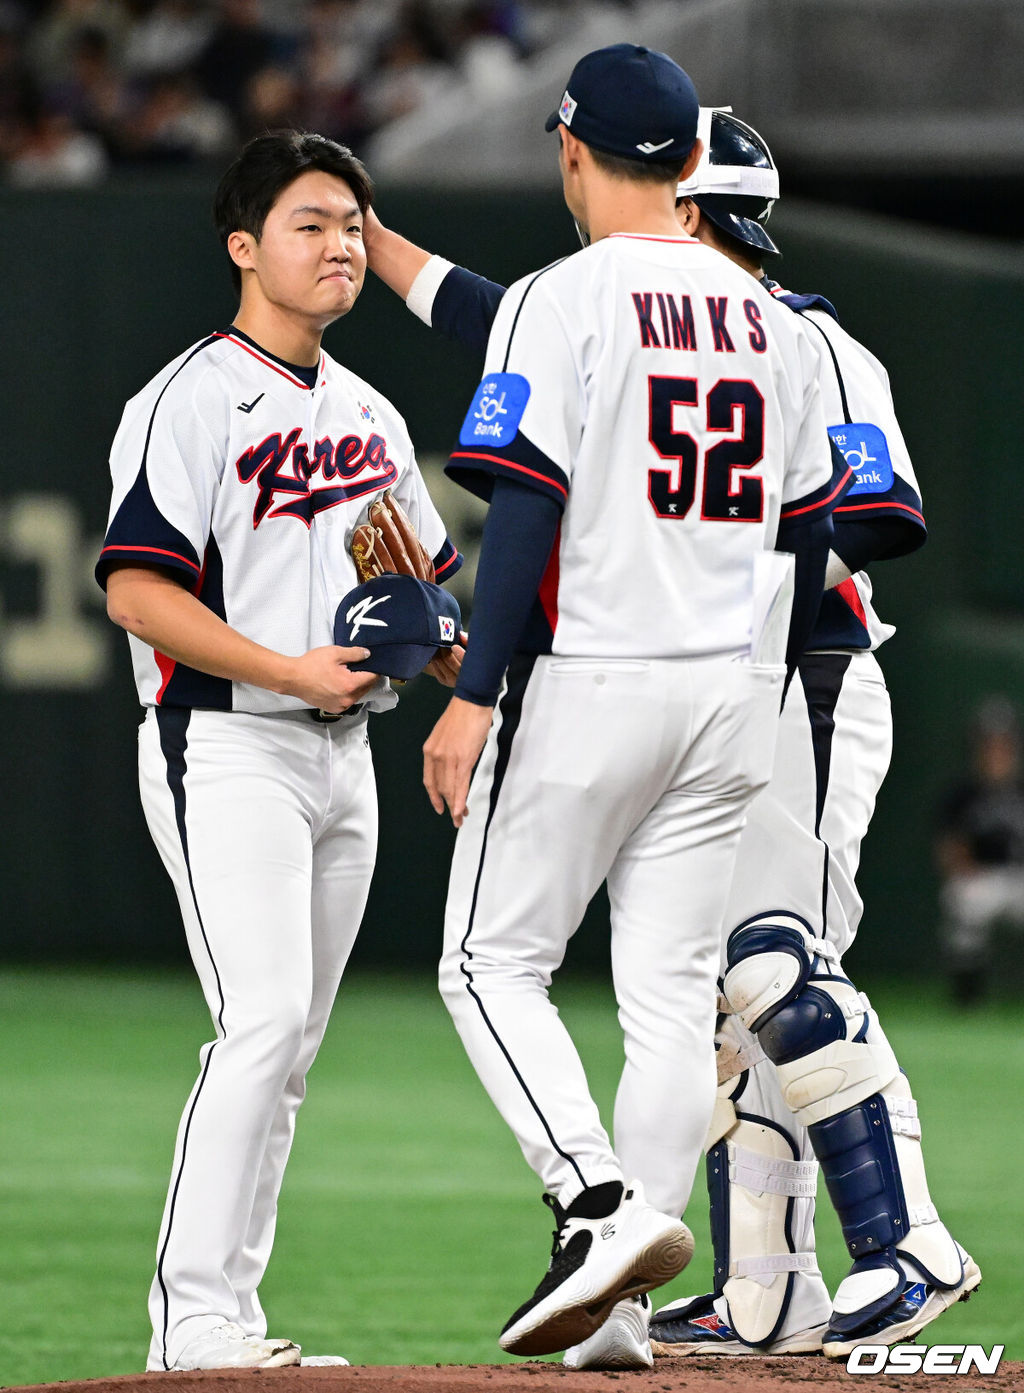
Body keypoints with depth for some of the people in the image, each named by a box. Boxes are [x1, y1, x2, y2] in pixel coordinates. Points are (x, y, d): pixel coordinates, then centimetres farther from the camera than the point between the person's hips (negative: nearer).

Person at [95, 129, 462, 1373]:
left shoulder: (369, 417, 16)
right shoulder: (193, 400, -9)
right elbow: (135, 589, -17)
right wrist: (289, 670, -21)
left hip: (342, 755, 8)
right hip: (225, 753, -8)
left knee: (292, 1043, 8)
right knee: (263, 1020, -17)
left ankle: (229, 1312, 12)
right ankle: (193, 1316, -16)